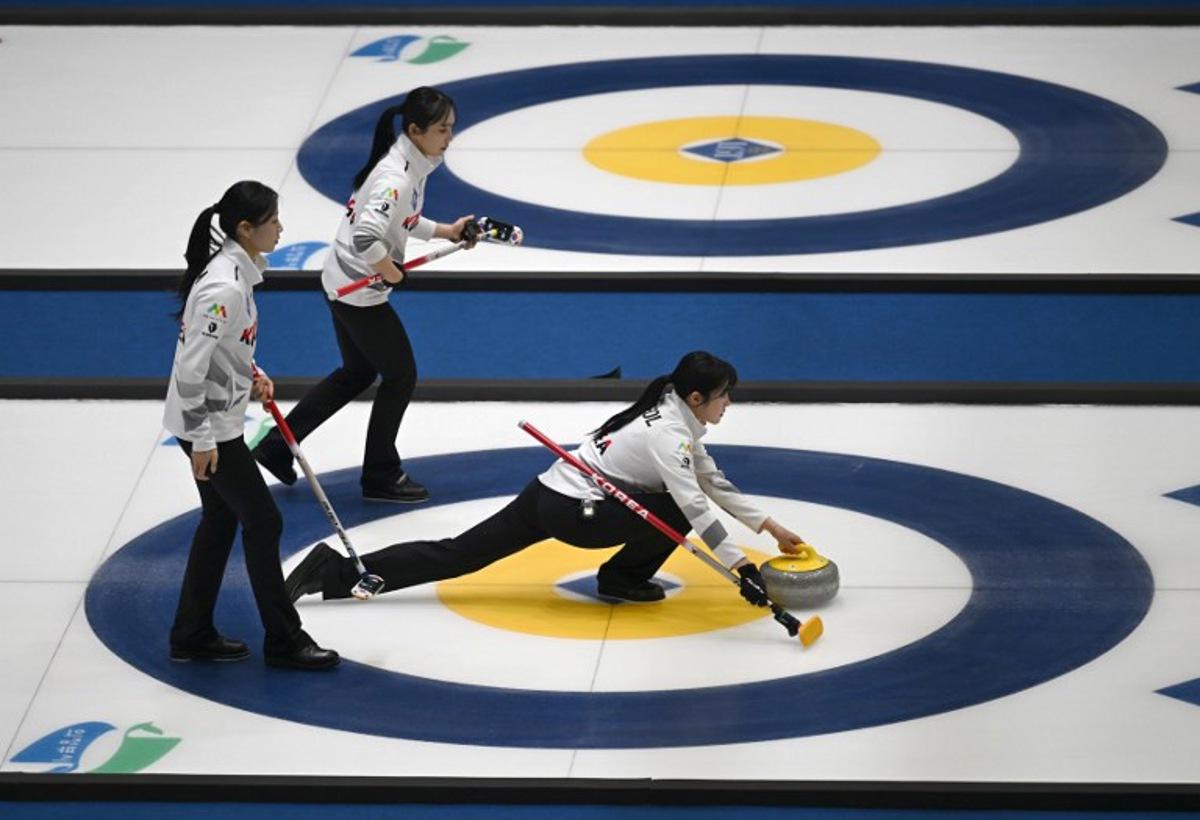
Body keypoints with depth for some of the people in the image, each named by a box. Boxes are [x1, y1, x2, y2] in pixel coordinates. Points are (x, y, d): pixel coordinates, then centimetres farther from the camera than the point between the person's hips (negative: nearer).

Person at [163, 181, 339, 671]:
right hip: (208, 425, -10)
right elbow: (191, 364, -27)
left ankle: (192, 636, 25)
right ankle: (283, 642, 11)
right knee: (262, 522, 0)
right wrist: (202, 439, -22)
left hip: (213, 419, 10)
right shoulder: (224, 286, -27)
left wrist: (250, 375, 9)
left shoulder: (234, 268, 4)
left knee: (220, 521, 17)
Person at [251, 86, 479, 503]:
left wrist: (445, 231, 11)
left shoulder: (413, 163, 3)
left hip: (344, 283, 10)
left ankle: (278, 446, 29)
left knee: (357, 373, 23)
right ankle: (381, 476, 21)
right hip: (359, 289, -10)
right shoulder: (397, 177, -28)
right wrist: (390, 271, -22)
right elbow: (366, 237, -39)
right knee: (400, 375, 6)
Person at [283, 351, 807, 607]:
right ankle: (622, 578, 9)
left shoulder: (673, 414, 13)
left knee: (455, 555, 6)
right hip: (571, 512, -9)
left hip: (549, 494, 9)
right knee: (679, 509, -8)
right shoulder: (670, 436, -17)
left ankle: (334, 571, 1)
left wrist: (769, 527, 21)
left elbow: (714, 482, 21)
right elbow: (696, 509, -26)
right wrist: (742, 569, -28)